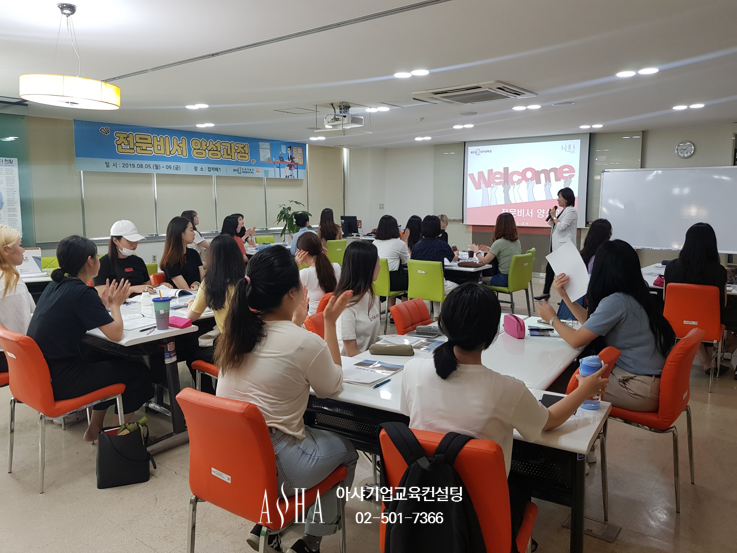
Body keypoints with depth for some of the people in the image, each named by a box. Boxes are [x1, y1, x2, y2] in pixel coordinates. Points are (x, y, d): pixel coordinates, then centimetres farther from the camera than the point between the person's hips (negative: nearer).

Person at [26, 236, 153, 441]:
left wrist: (104, 304, 10)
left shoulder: (55, 286, 6)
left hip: (41, 373, 9)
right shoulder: (82, 293, -20)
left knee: (113, 363, 28)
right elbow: (116, 334, -19)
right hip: (59, 380, -9)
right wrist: (115, 305, -3)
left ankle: (95, 429, 33)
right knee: (137, 371, 8)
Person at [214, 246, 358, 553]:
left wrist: (296, 321, 23)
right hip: (271, 466, -6)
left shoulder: (234, 331, -2)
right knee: (346, 450, 20)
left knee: (308, 431, 31)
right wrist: (330, 322, 0)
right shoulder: (306, 342, -21)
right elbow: (332, 386, -1)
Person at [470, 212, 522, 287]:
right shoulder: (517, 241, 5)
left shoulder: (499, 243, -16)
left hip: (505, 278, -7)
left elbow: (484, 261, -11)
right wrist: (490, 250, 22)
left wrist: (476, 251, 7)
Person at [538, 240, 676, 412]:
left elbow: (576, 340, -16)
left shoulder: (616, 301, -21)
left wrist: (552, 318, 2)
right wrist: (565, 295, 15)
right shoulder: (633, 296, 7)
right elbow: (591, 323, 15)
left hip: (641, 388, -8)